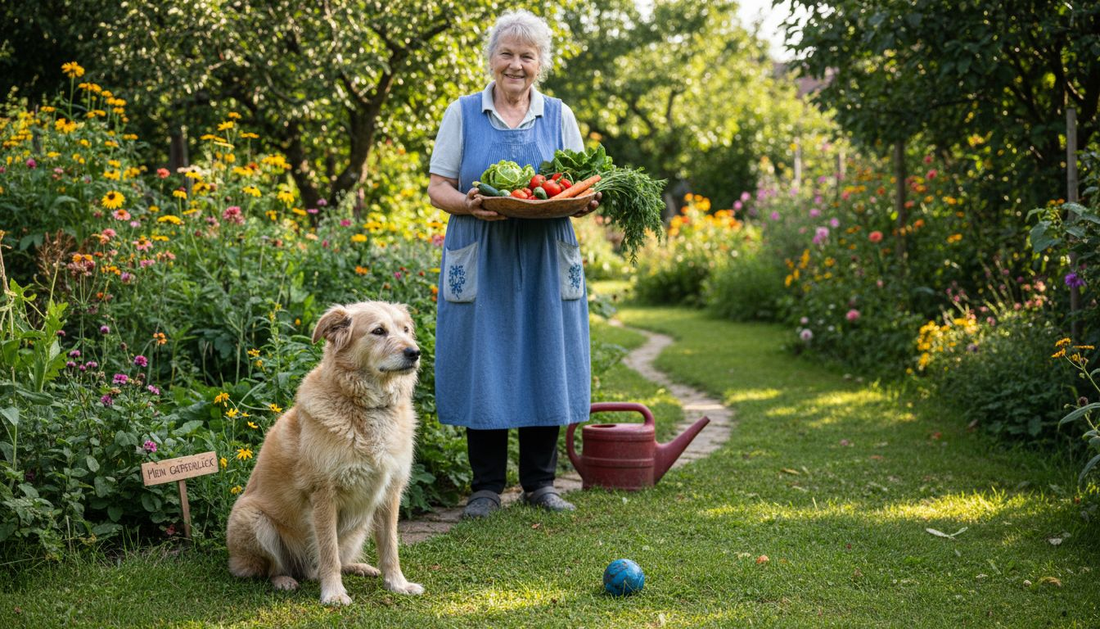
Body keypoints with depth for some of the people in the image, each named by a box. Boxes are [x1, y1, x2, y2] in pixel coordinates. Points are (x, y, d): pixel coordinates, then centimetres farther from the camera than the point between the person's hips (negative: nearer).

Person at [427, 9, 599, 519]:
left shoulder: (558, 115, 10)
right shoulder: (462, 114, 5)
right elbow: (437, 186, 2)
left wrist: (584, 202, -13)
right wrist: (467, 204, -19)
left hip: (545, 265, 2)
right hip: (481, 264, -1)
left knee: (543, 365, 4)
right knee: (483, 368, 0)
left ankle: (539, 482, 16)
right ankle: (486, 486, 11)